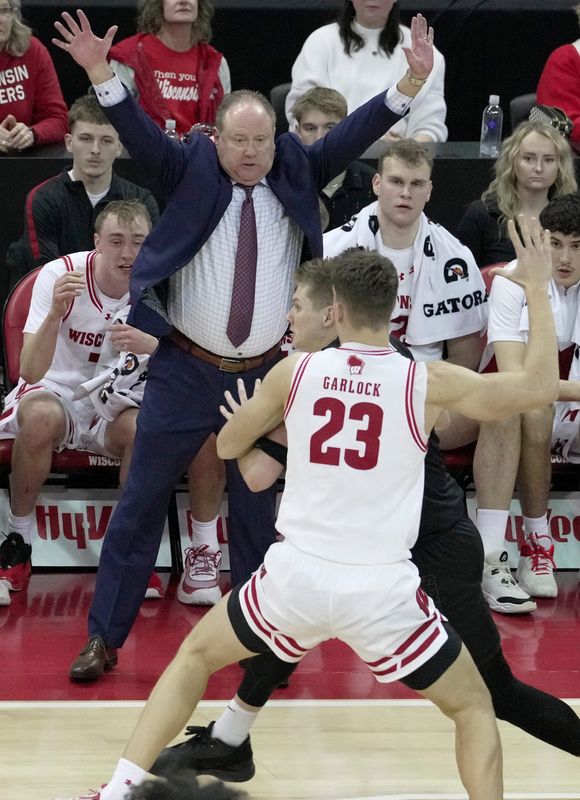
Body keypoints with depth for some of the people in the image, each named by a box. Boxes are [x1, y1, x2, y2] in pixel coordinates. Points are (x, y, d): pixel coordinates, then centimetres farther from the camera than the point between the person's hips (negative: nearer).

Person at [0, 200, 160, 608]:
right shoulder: (59, 274, -16)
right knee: (41, 416, -37)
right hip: (57, 391, -2)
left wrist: (151, 345, -34)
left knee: (142, 427, -32)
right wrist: (56, 313, -41)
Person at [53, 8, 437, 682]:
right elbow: (141, 136, -16)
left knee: (258, 510, 11)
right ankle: (104, 635, 10)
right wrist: (101, 74, -32)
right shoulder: (193, 171, -3)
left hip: (265, 375, 2)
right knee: (140, 502, 2)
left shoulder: (295, 174, 3)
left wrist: (410, 83, -18)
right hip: (184, 372, -2)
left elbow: (352, 136, -6)